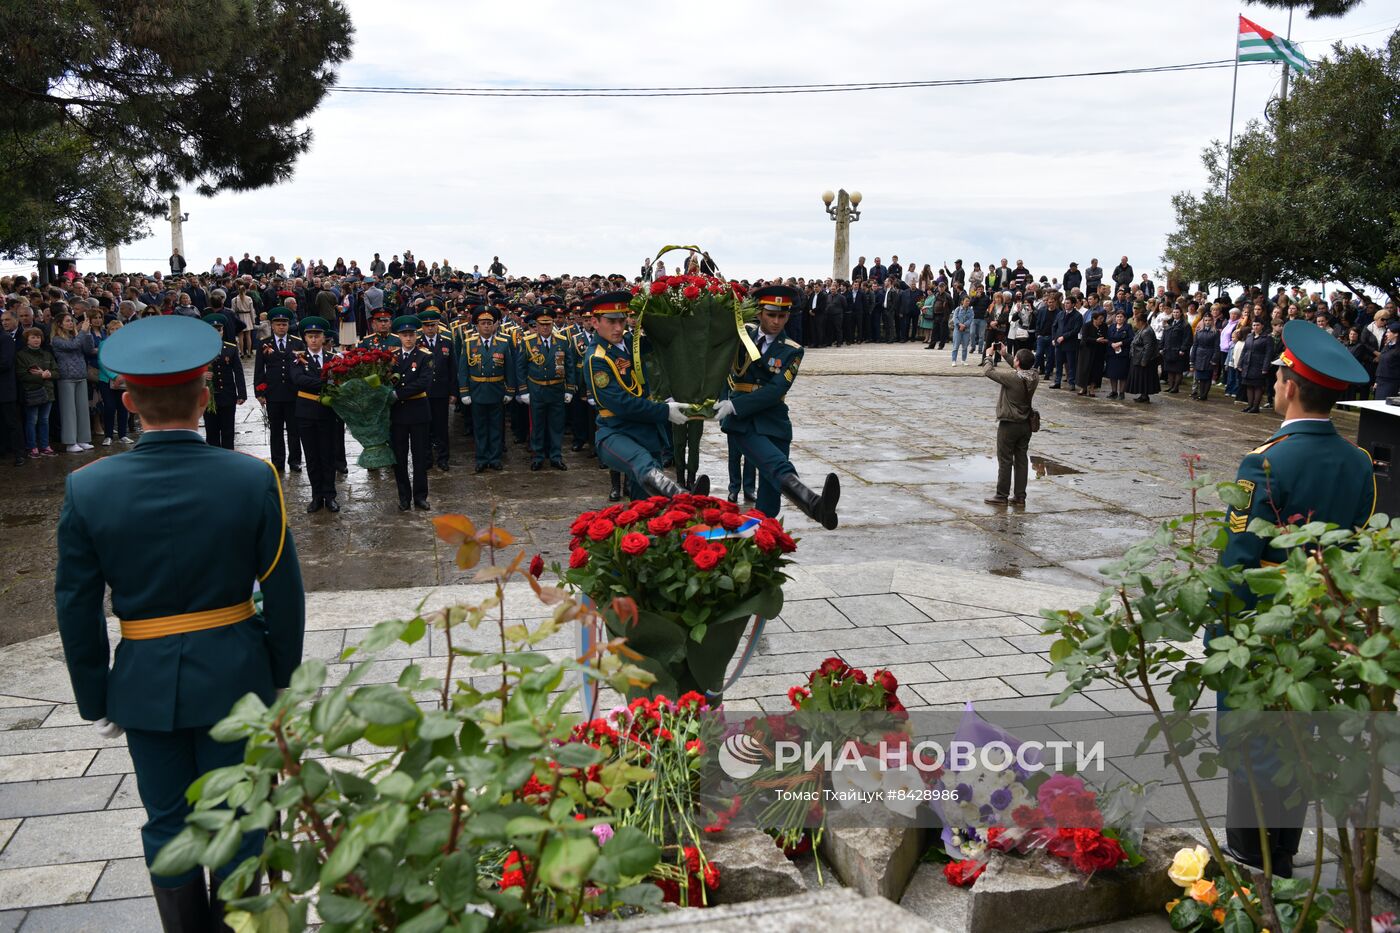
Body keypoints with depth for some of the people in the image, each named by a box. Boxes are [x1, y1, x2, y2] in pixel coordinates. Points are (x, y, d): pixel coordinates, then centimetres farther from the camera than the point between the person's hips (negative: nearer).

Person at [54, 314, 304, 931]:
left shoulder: (87, 489, -11)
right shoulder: (253, 479, -14)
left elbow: (77, 609, -4)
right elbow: (284, 594, -9)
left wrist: (95, 700, 8)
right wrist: (282, 678, 5)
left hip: (145, 685, 1)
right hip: (234, 676, -1)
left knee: (168, 824, 17)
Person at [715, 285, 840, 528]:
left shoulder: (792, 351, 4)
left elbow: (775, 391, -9)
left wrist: (734, 405, -17)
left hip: (773, 422, 3)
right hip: (741, 421, -3)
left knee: (771, 487, -2)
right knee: (779, 467, -28)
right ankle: (813, 503, -54)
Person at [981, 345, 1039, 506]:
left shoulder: (1012, 377, -24)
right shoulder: (1034, 377, -5)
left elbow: (988, 371, -16)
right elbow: (1021, 369, 17)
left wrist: (990, 356, 2)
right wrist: (1004, 355, 19)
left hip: (1008, 425, -6)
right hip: (1026, 424, 6)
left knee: (1005, 461, 3)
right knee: (1021, 460, 12)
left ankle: (1002, 496, 10)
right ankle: (1020, 496, 17)